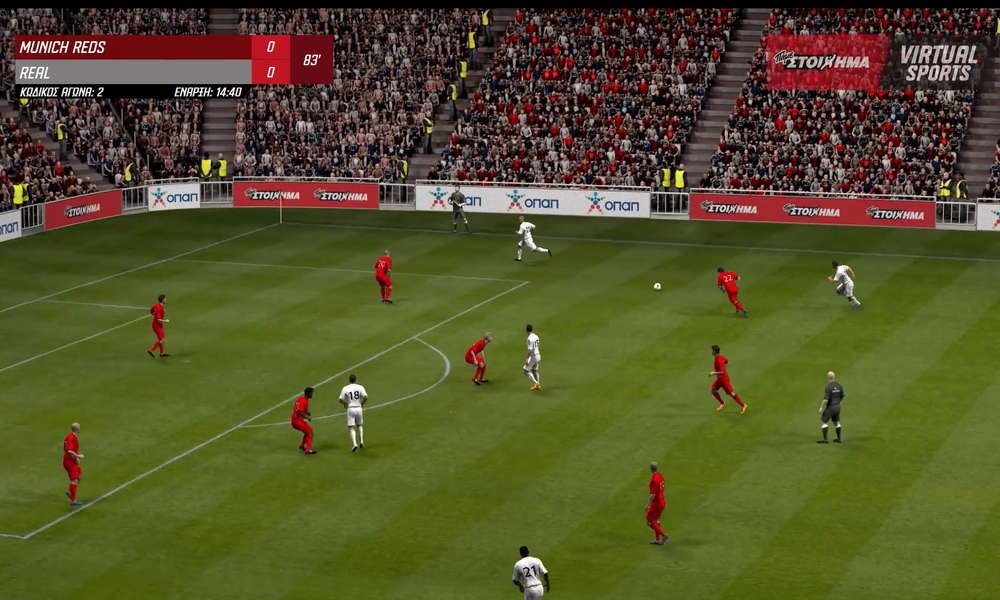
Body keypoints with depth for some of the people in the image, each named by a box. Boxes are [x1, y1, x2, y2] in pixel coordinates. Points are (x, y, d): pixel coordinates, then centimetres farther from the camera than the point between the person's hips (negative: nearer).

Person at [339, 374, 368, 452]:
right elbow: (365, 397, -12)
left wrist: (345, 404, 16)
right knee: (359, 425, 24)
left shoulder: (345, 388, -5)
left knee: (351, 428, -1)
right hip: (358, 408, 2)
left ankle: (354, 444, -18)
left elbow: (341, 400, -5)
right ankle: (361, 441, 14)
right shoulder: (360, 387, -3)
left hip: (350, 409, -2)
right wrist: (362, 403, 8)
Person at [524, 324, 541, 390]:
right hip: (538, 355, 9)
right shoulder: (536, 336, 7)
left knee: (526, 371, 0)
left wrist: (527, 359, -20)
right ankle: (538, 385, 24)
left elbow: (530, 350, -24)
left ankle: (536, 383, -3)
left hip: (533, 356, -9)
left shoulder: (530, 338, -20)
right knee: (534, 370, 19)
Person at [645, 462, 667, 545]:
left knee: (649, 522, 1)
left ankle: (663, 535, -2)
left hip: (656, 503, -9)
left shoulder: (654, 480, -24)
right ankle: (657, 540, 25)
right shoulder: (660, 476, 4)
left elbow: (653, 494, -26)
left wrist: (647, 505, -20)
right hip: (662, 501, 9)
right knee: (656, 520, 19)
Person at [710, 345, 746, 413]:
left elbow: (722, 372, -33)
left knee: (731, 393, -1)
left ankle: (743, 405, 10)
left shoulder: (718, 361, -29)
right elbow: (726, 361, 18)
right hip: (719, 378, 9)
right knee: (713, 391, 11)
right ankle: (722, 403, 29)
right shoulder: (720, 357, 0)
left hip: (723, 379, -9)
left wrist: (714, 373, -25)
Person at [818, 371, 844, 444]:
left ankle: (825, 439, -3)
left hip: (830, 407, -7)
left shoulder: (828, 387, -21)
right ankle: (838, 438, 27)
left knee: (823, 421, 1)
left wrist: (821, 407, -14)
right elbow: (842, 397, 10)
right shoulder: (839, 386, 1)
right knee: (836, 422, 21)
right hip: (837, 406, 7)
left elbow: (826, 399, -24)